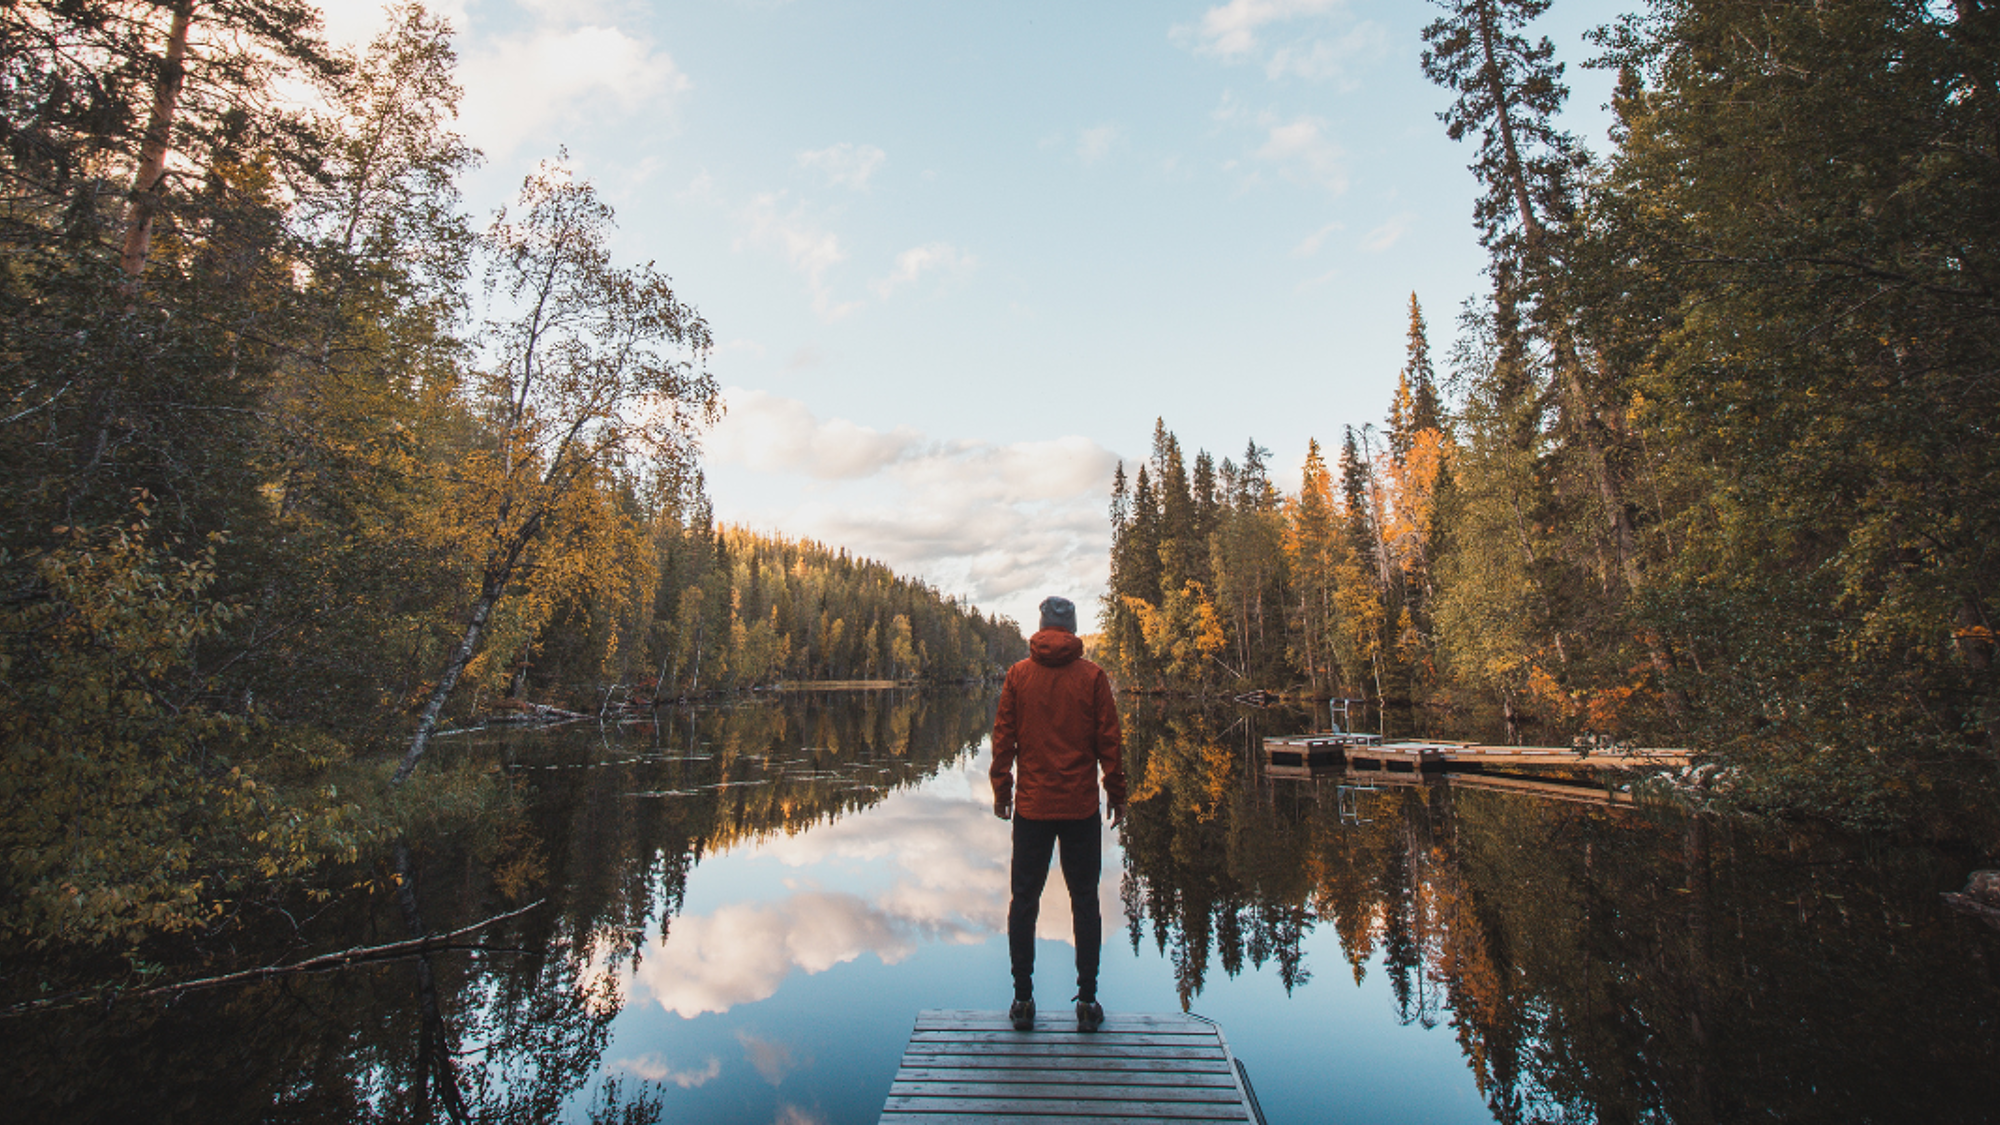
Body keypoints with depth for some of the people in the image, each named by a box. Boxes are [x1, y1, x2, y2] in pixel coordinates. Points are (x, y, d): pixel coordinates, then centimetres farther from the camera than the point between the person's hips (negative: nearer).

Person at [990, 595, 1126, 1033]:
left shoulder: (1018, 674, -1)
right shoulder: (1092, 676, -4)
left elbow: (1003, 738, 1)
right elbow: (1110, 741, -1)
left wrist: (1001, 791, 10)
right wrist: (1116, 794, 9)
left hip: (1031, 807, 1)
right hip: (1081, 807, 0)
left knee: (1024, 901, 10)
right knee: (1084, 901, 10)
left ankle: (1023, 1000, 16)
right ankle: (1086, 1001, 15)